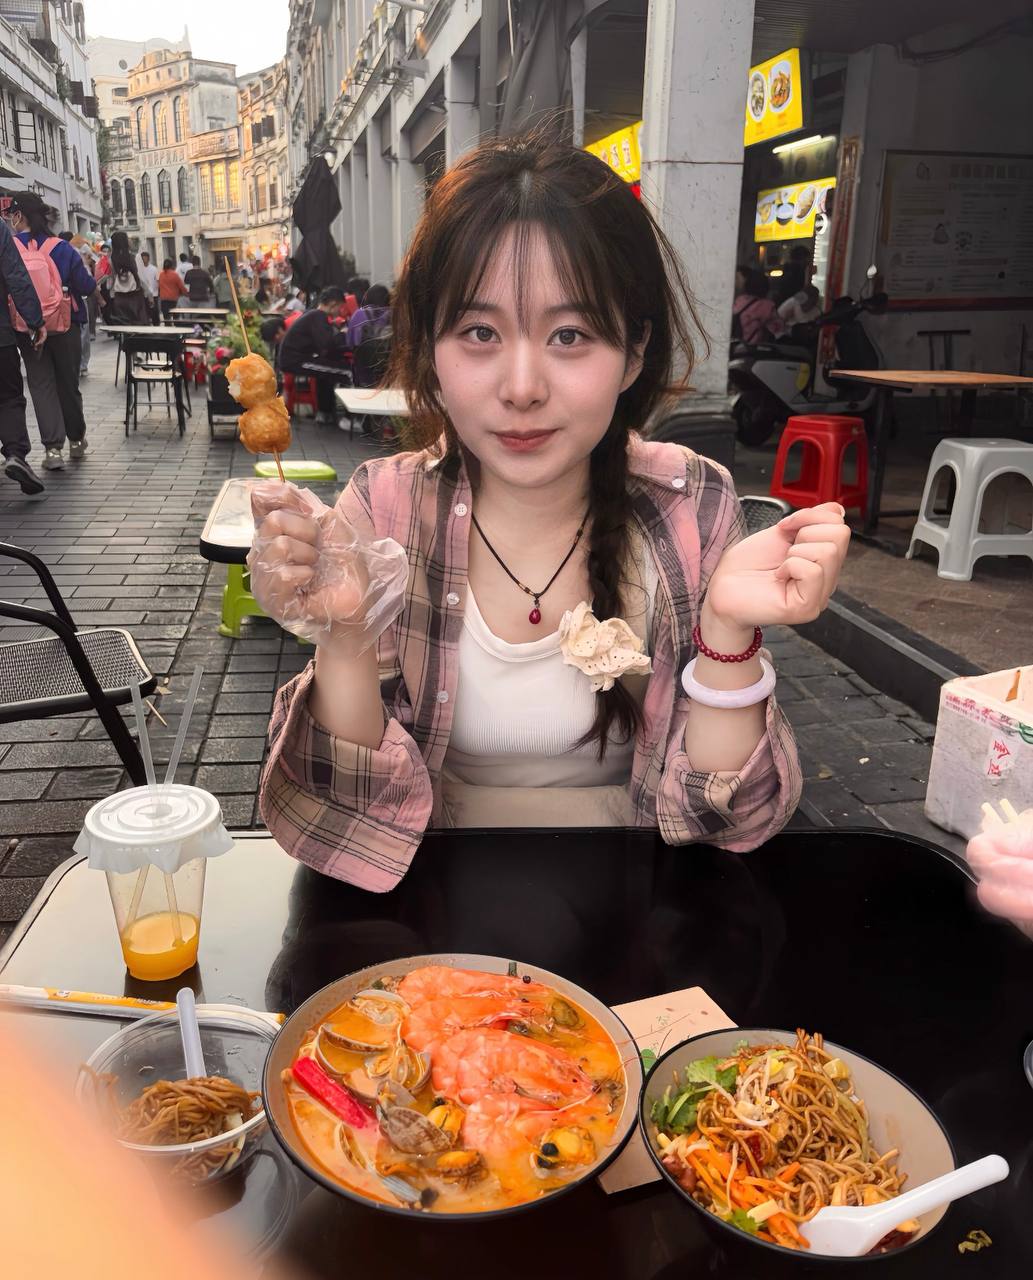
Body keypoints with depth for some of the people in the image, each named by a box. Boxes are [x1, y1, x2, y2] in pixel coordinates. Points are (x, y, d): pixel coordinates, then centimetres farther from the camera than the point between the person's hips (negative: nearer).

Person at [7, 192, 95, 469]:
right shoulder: (62, 248, -8)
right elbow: (85, 287, -8)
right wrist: (95, 279, 13)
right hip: (65, 326, 1)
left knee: (41, 385, 5)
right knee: (68, 383, 14)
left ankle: (53, 448, -6)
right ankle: (76, 440, 28)